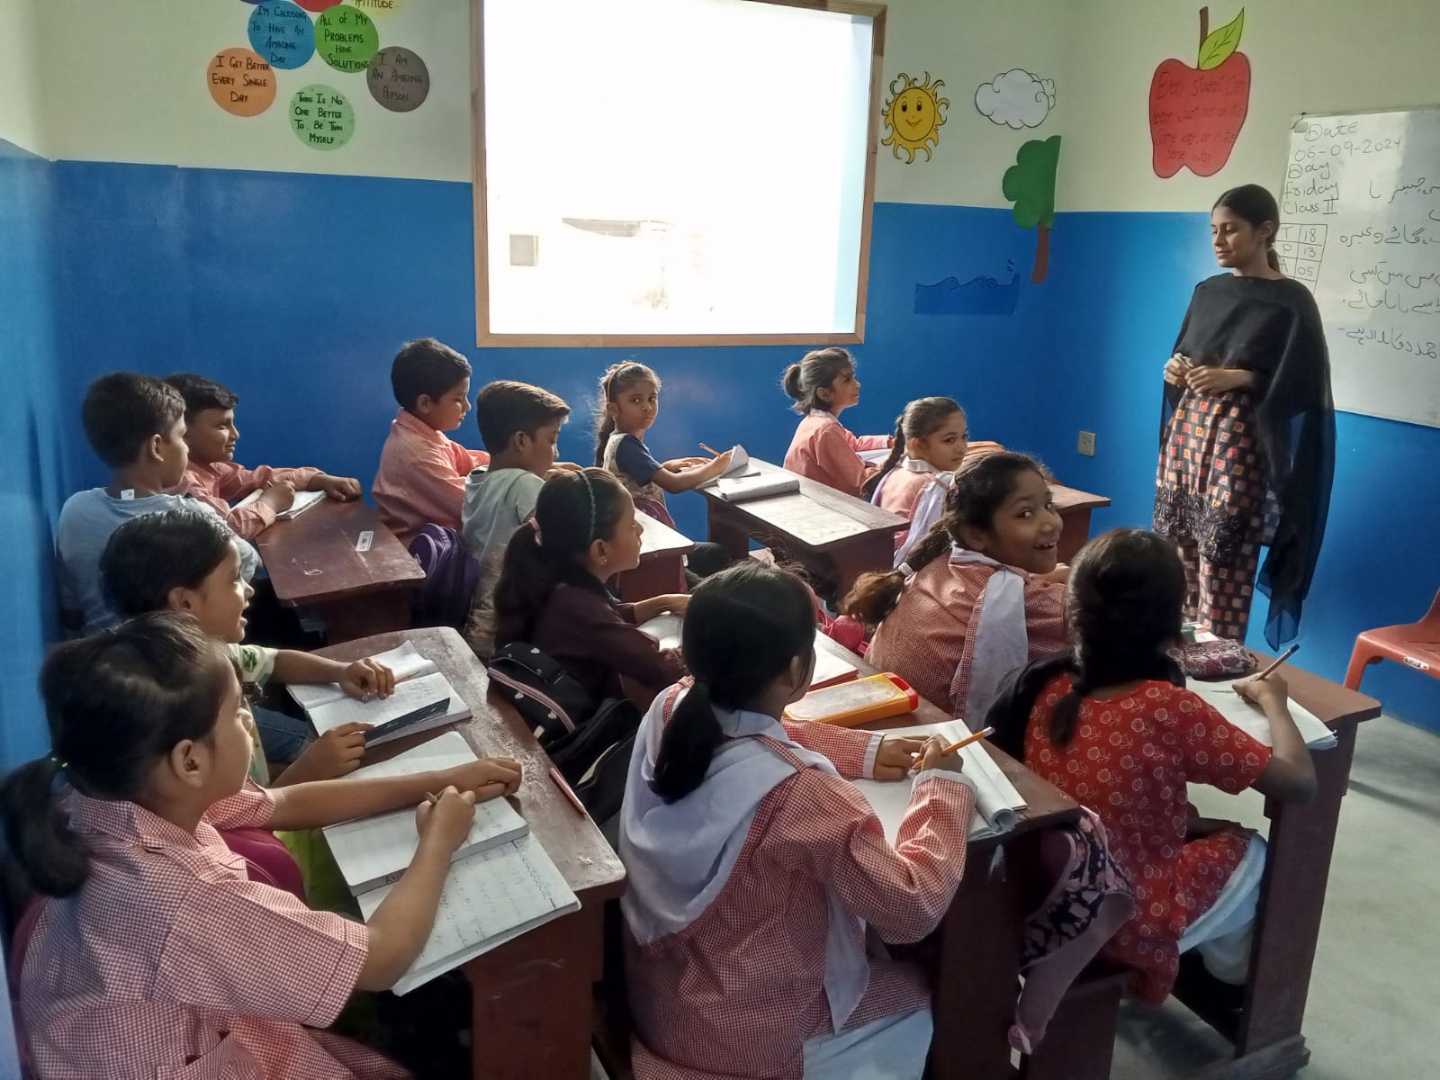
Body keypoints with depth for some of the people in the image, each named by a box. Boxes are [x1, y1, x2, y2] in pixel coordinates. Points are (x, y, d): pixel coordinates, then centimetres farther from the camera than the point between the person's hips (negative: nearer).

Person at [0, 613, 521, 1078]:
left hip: (195, 1031, 7)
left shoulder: (124, 797, -14)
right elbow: (382, 957, -26)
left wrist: (441, 780, 3)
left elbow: (286, 803, 1)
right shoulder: (184, 905, -37)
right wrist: (438, 842, -9)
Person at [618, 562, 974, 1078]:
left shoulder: (669, 710, -15)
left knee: (870, 957, 30)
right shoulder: (799, 795, -35)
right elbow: (911, 907, -23)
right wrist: (942, 784, -11)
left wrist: (867, 750, 1)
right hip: (741, 1037, -6)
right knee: (917, 994, 22)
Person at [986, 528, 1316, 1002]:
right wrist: (1272, 699, -1)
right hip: (1128, 923, -4)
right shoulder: (1172, 709, -26)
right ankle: (1226, 972, 47)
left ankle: (1211, 964, 44)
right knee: (1249, 850, 23)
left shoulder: (1046, 686, -13)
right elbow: (1300, 781, -19)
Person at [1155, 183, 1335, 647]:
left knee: (1223, 569, -5)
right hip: (1186, 430, 6)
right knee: (1173, 558, 5)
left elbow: (1300, 387, -8)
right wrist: (1175, 369, -1)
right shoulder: (1207, 291, 12)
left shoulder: (1291, 302, -6)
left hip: (1238, 442, -6)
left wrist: (1237, 377, -19)